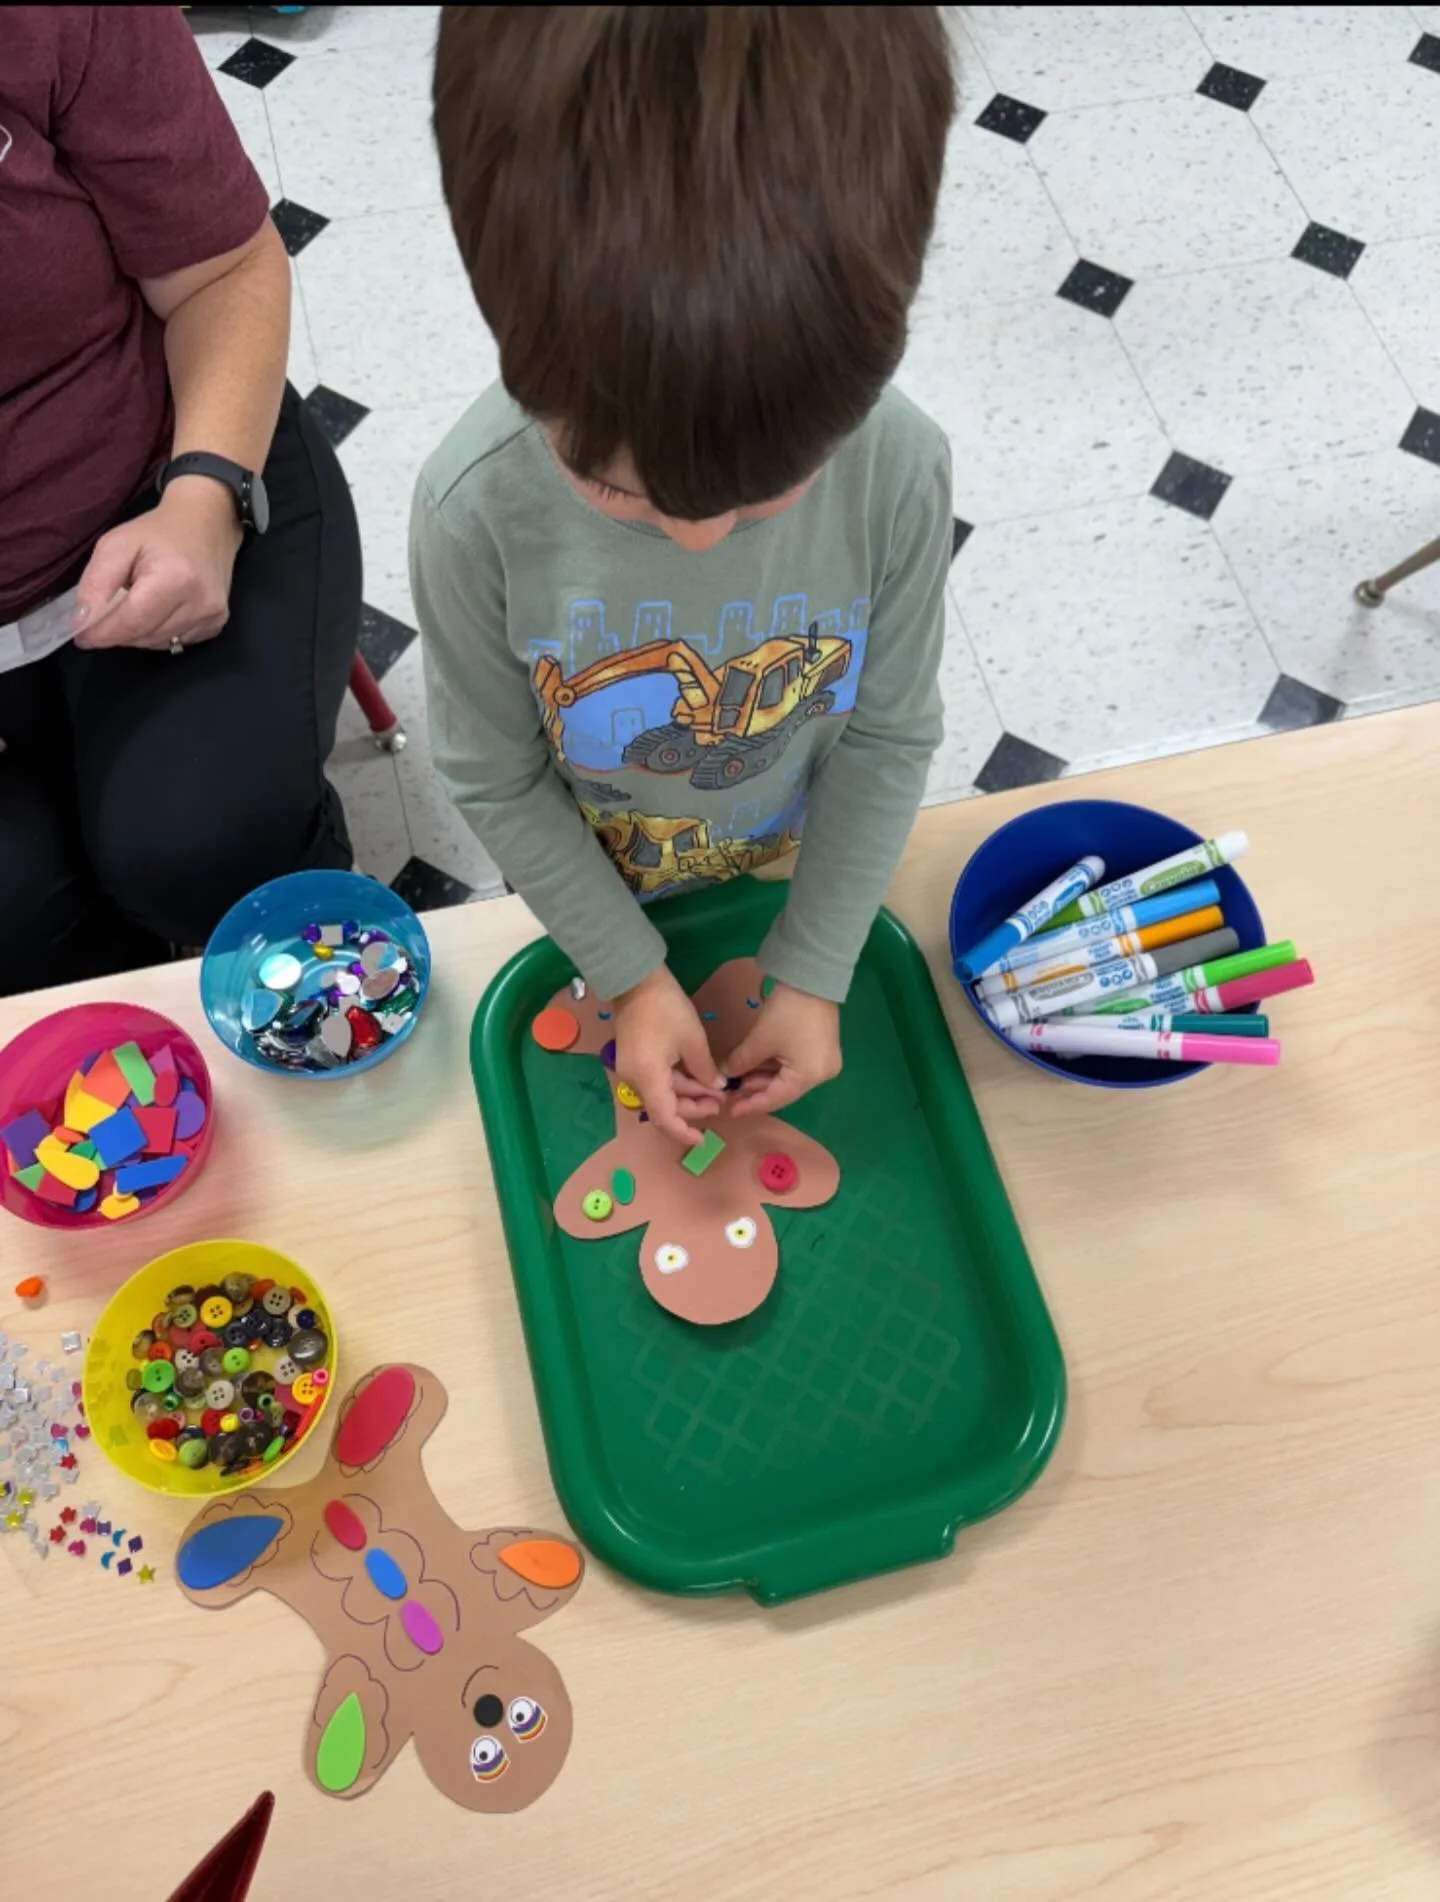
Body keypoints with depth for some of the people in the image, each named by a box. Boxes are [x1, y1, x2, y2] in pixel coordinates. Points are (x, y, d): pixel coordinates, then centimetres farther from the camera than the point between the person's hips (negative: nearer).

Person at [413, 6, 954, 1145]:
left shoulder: (899, 470, -28)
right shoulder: (478, 509, -31)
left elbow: (888, 737, -15)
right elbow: (496, 780, -17)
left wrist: (815, 971, -14)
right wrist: (630, 973, -15)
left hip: (800, 874, 0)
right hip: (594, 894, 1)